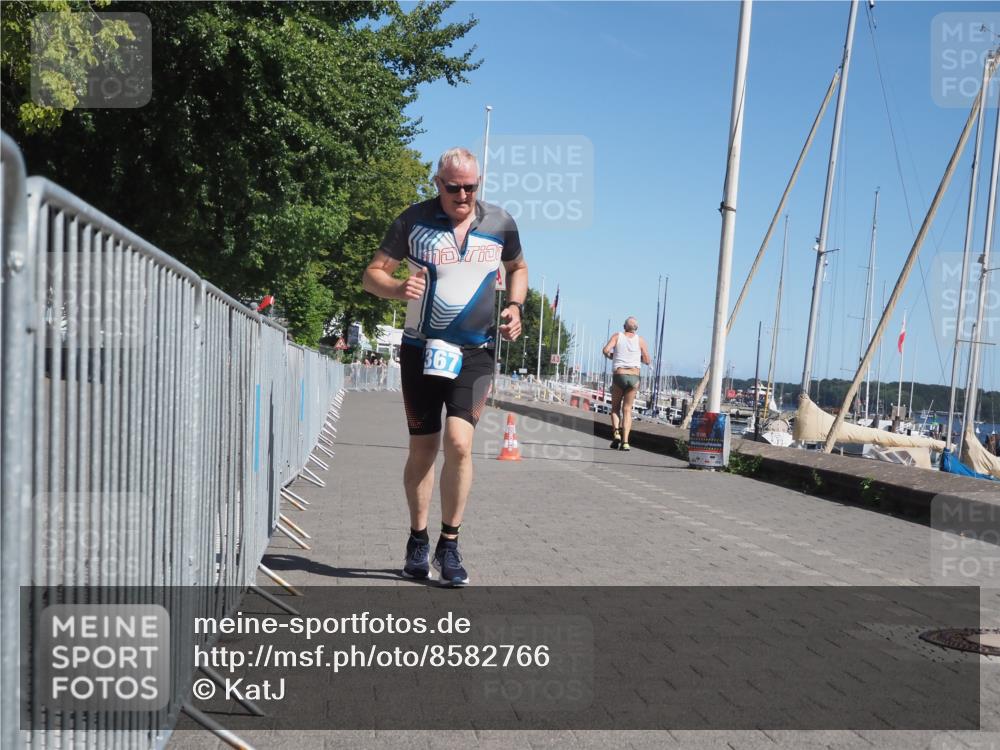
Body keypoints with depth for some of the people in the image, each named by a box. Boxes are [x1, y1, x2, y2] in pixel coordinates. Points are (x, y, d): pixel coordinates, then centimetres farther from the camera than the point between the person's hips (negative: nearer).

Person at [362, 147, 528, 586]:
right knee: (422, 450, 6)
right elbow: (372, 274, 1)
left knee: (459, 443, -16)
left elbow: (518, 268, 22)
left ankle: (449, 545, 0)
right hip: (422, 349, 0)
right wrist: (397, 288, -21)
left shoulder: (500, 223, 4)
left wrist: (514, 307, 3)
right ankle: (418, 540, 24)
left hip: (475, 352, 0)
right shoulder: (414, 220, -2)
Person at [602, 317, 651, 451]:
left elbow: (606, 350, -10)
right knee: (627, 410, 5)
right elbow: (647, 361, 8)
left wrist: (611, 356, 12)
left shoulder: (617, 336, 5)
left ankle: (616, 432, -9)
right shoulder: (640, 340, 7)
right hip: (634, 377, 1)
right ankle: (625, 441, -7)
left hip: (619, 376, -1)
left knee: (615, 407, 15)